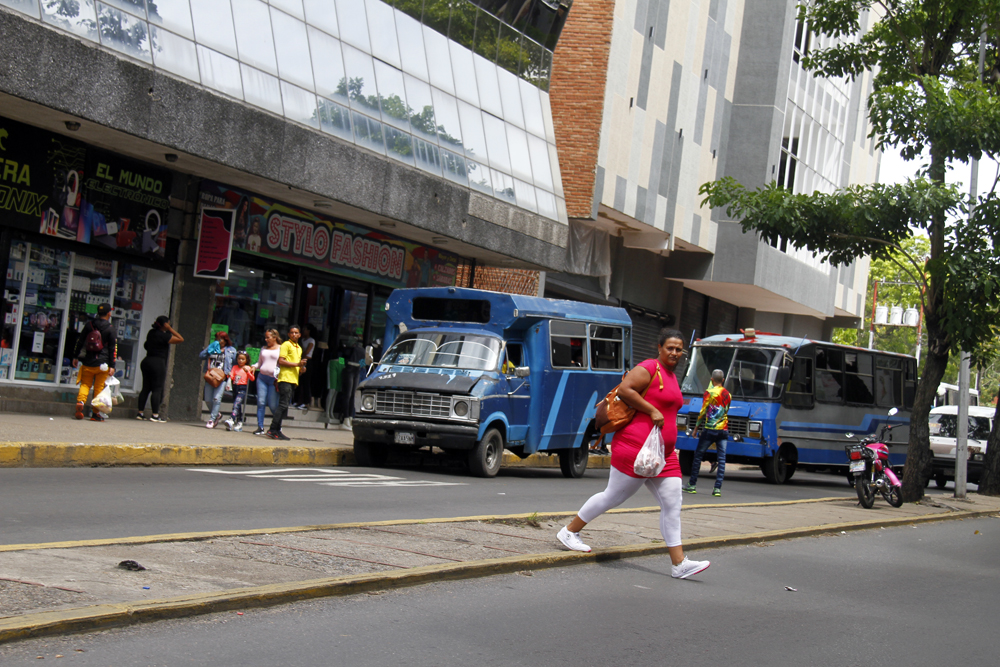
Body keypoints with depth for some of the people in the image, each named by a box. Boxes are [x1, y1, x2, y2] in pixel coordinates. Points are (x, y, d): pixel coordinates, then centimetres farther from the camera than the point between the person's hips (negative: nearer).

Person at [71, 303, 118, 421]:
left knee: (85, 384, 9)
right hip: (102, 364, -2)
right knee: (99, 387, 3)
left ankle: (80, 401, -18)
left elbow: (80, 341, 10)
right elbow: (113, 348, -4)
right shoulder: (110, 329, -2)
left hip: (88, 363, 2)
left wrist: (75, 357, 18)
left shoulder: (89, 325, 7)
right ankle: (95, 413, 3)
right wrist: (112, 366, -3)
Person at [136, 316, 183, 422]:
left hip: (147, 361, 8)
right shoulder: (164, 336, -14)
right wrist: (170, 329, -7)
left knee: (146, 388, 10)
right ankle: (155, 415, -6)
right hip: (158, 363, -8)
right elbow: (181, 339, -12)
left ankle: (140, 413, 11)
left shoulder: (151, 333, 10)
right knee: (157, 389, -5)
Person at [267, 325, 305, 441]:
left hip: (293, 380, 9)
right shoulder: (286, 345, -3)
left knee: (285, 406, 7)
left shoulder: (299, 348, 23)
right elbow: (281, 361, -12)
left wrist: (302, 367, 10)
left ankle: (277, 430, 8)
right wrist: (297, 364, -17)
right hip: (285, 378, -9)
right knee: (283, 405, -15)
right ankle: (272, 430, -16)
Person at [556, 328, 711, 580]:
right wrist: (652, 411, -20)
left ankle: (679, 563, 0)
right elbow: (624, 389, -20)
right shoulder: (649, 368, -9)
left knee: (672, 504, 1)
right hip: (636, 446, -9)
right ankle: (569, 532, 16)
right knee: (614, 496, 0)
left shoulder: (670, 376, 19)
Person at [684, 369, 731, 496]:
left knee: (698, 456, 6)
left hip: (709, 430, -4)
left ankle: (692, 485, 8)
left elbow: (703, 412, -6)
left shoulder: (709, 392, -5)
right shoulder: (728, 395, 10)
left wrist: (696, 428, 1)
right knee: (721, 459, 1)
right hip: (723, 430, 4)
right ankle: (718, 488, -6)